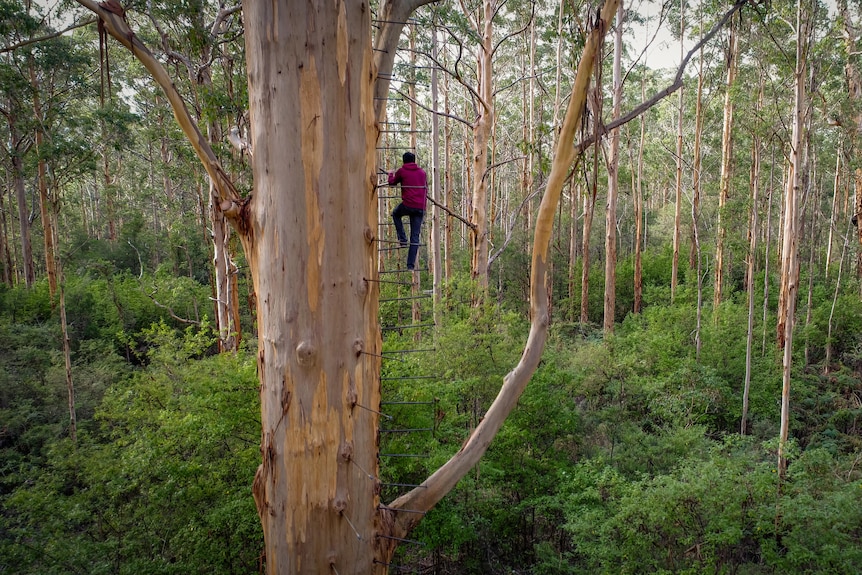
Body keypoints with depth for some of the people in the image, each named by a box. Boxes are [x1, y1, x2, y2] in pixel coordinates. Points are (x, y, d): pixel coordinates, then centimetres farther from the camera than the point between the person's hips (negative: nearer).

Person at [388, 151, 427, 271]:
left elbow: (392, 182, 20)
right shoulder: (422, 172, 16)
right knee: (415, 237, 6)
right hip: (421, 207, 3)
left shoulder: (402, 171, 4)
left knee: (396, 214, 31)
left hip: (408, 204, -3)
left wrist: (391, 174, 40)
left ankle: (403, 239, 15)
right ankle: (411, 264, 3)